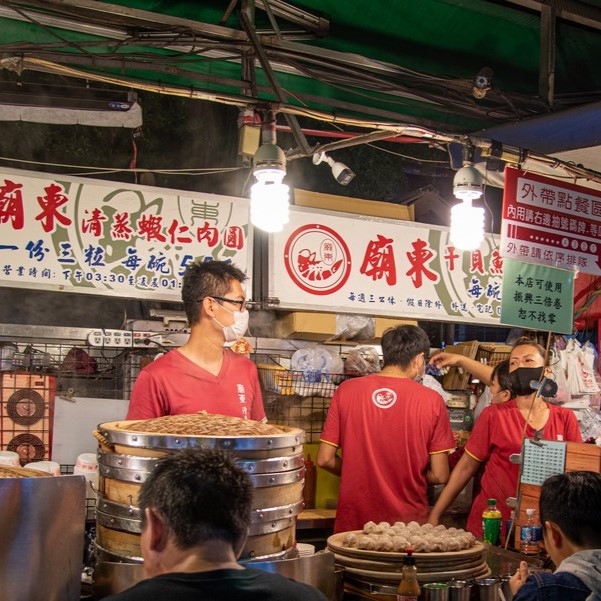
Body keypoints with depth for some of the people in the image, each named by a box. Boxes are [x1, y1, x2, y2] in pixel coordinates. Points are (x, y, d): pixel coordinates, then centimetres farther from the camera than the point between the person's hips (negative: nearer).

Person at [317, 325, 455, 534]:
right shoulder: (432, 400, -7)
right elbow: (439, 475, -6)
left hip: (352, 523, 1)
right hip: (408, 523, -1)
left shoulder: (346, 390, -4)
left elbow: (325, 459, -1)